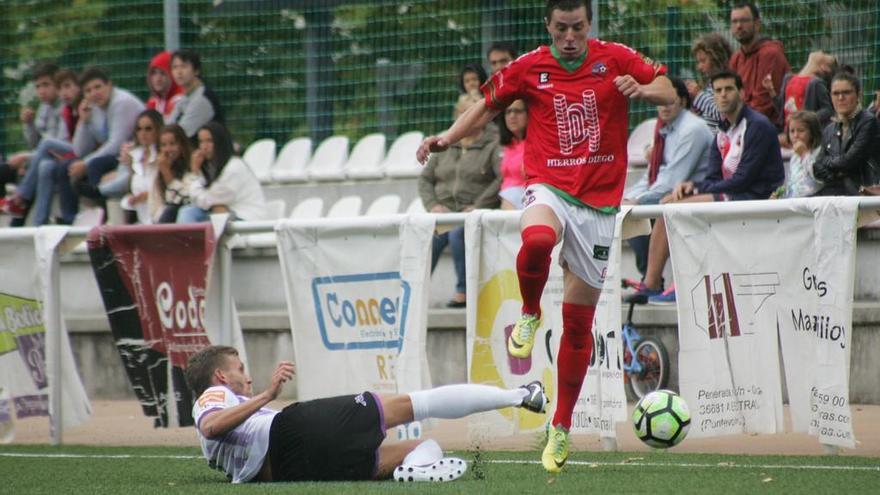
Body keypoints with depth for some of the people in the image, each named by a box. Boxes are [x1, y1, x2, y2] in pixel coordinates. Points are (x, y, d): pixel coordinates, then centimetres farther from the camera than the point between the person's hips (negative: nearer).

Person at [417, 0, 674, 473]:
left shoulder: (615, 59, 2)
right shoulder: (528, 69, 2)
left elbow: (668, 92, 7)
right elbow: (487, 105, 13)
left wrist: (642, 89, -15)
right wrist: (447, 138, -2)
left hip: (599, 202, 1)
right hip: (549, 188, -1)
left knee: (579, 323, 5)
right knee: (537, 240, -40)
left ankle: (561, 429, 16)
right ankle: (530, 314, -8)